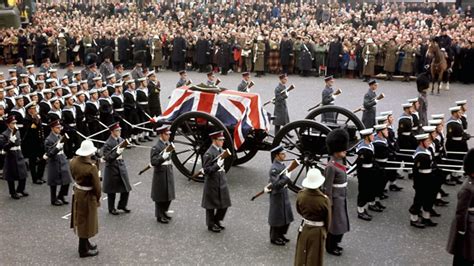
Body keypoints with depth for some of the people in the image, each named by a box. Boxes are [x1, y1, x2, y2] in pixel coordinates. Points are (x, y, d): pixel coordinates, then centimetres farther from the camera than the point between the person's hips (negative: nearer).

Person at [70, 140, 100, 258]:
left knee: (80, 220, 21)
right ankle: (84, 249, 21)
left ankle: (85, 243, 40)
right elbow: (96, 185, -21)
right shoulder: (91, 167, -29)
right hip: (88, 196, -7)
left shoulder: (74, 161, -8)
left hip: (77, 192, 7)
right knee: (86, 221, 8)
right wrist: (98, 198, -5)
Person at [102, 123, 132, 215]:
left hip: (121, 167, 6)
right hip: (112, 168, -6)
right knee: (112, 191, 9)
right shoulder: (108, 144, -18)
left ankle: (122, 205, 29)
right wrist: (117, 153, -31)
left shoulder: (120, 139, 1)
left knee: (126, 188, 9)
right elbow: (107, 158, -22)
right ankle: (111, 209, 25)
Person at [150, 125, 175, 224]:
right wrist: (163, 157, -33)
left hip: (168, 172, 8)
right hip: (160, 173, -8)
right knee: (161, 196, 4)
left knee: (169, 194, 16)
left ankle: (164, 212, 35)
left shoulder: (168, 144, 6)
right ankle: (159, 216, 18)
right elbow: (153, 162, -22)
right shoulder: (156, 147, -17)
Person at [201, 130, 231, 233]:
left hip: (222, 181, 8)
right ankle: (211, 225, 23)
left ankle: (216, 221, 32)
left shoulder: (220, 150, 6)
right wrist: (217, 165, -30)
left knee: (224, 203, 12)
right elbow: (206, 170, -19)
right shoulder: (209, 154, -19)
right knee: (211, 205, 7)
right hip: (212, 183, -8)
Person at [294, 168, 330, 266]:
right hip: (317, 231, -3)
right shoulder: (324, 199, -26)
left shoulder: (301, 195, -16)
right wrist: (325, 231, 7)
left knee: (302, 255, 22)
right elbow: (328, 219, -12)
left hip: (304, 229, 3)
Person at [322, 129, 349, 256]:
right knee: (334, 222, 5)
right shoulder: (331, 166, -24)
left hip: (342, 197, 9)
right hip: (336, 198, -9)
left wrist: (343, 197, 18)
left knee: (340, 221, 19)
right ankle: (330, 247, 20)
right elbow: (327, 187, -21)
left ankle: (334, 243, 35)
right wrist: (330, 203, -17)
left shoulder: (340, 162, 4)